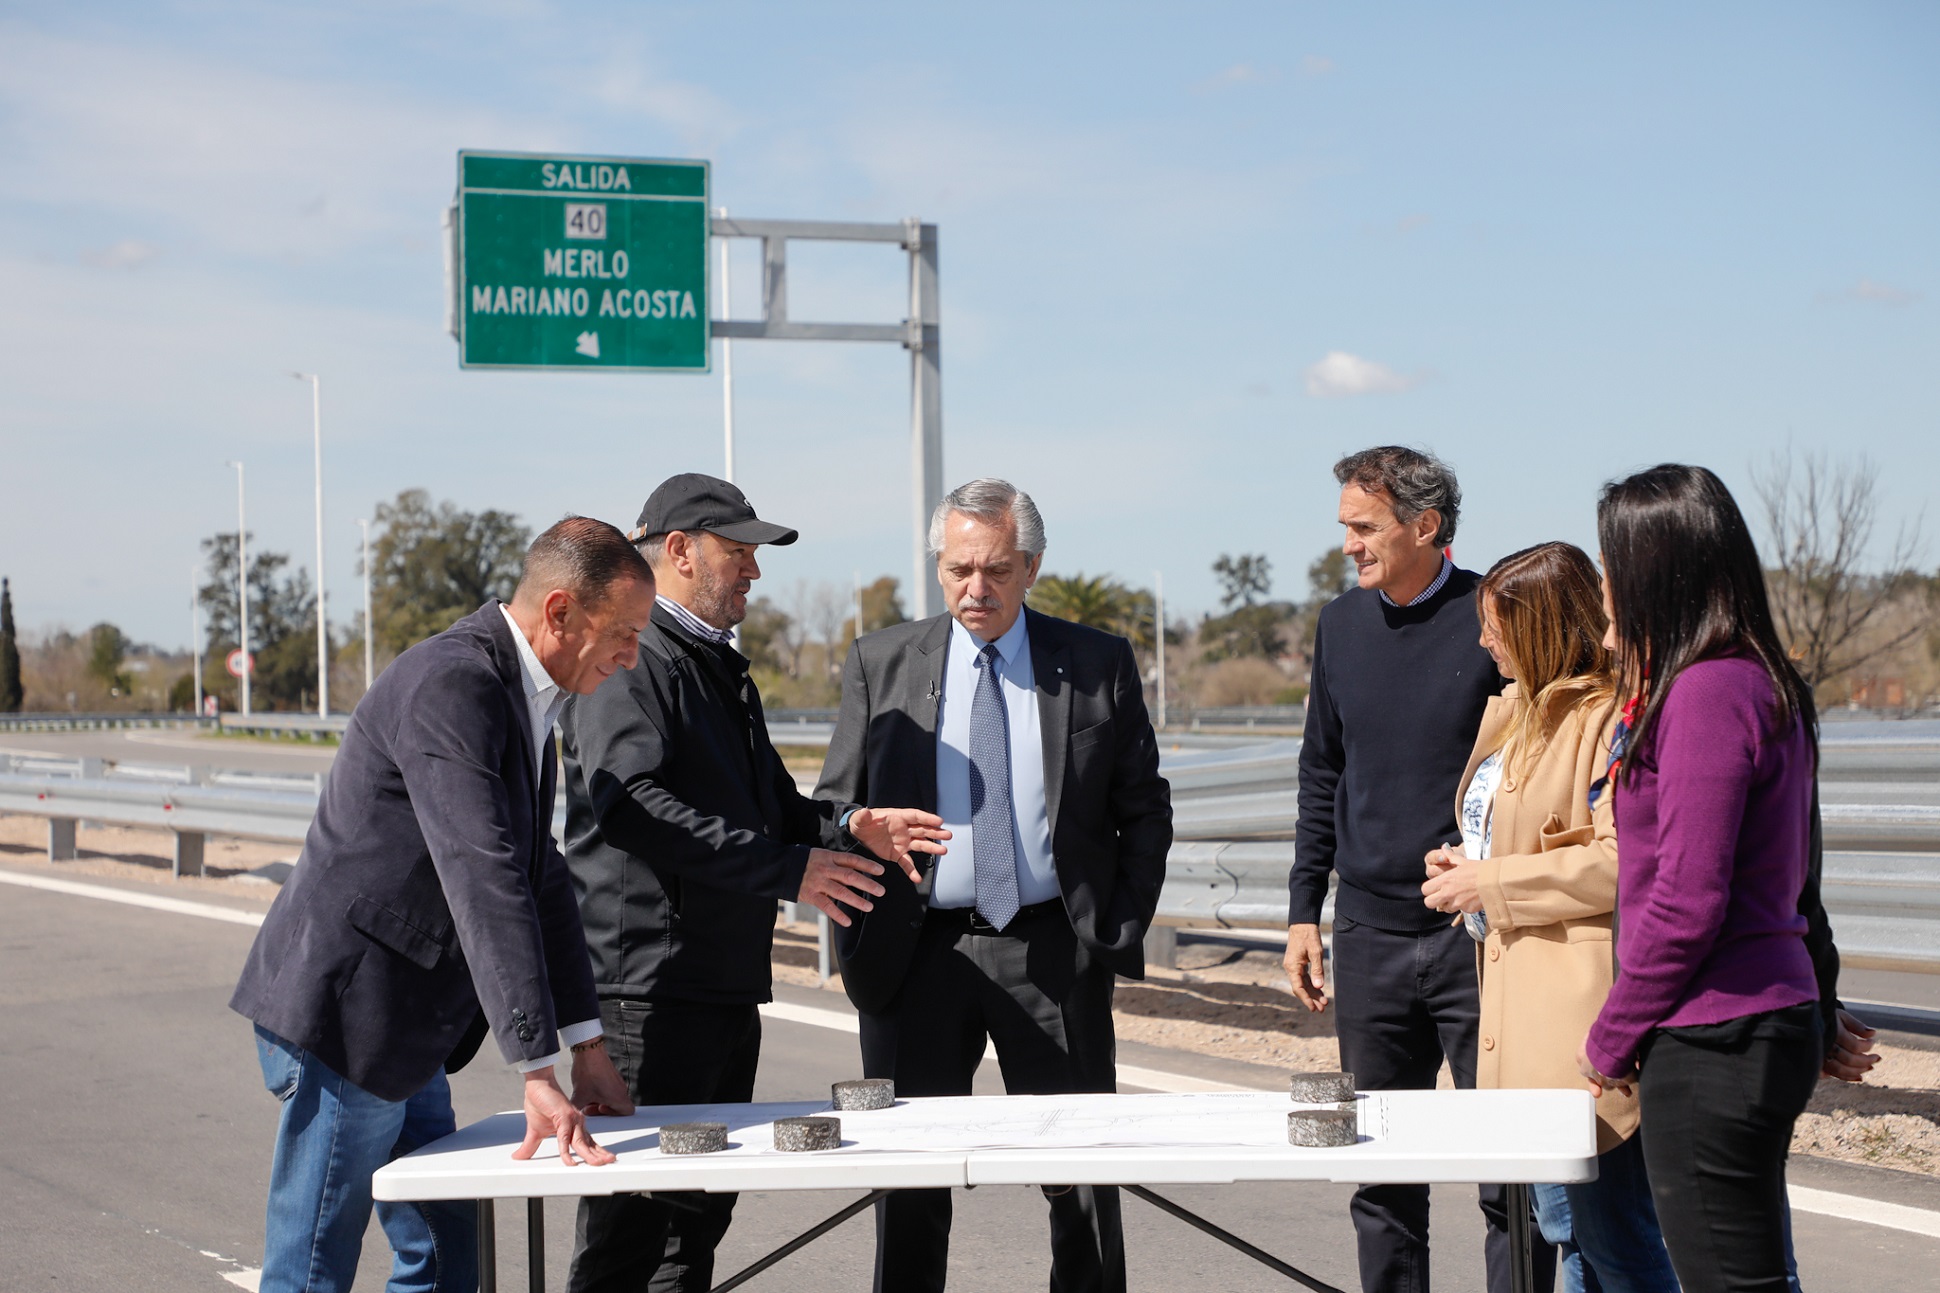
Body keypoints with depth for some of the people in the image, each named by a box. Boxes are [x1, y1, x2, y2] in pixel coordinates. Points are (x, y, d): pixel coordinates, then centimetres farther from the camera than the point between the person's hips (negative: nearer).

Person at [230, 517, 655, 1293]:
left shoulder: (521, 697, 12)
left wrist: (585, 1046, 15)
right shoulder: (454, 684, -21)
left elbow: (540, 875, 18)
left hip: (402, 1029, 10)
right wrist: (537, 1070, -30)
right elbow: (484, 883, -28)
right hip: (343, 1013, -10)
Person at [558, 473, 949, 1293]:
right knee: (631, 1223, -7)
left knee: (701, 1212, 14)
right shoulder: (629, 663, -11)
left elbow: (770, 807, 27)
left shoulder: (722, 671, 21)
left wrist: (846, 826, 5)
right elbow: (631, 804, -25)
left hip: (727, 992, 10)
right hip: (648, 989, -10)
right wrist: (787, 869, -26)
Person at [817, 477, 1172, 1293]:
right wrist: (854, 943, -4)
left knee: (1082, 1172, 3)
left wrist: (1123, 933, -1)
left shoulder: (1098, 665, 4)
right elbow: (836, 807, 7)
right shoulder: (879, 665, 6)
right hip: (917, 951, 1)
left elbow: (1144, 812, 7)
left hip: (1053, 951, 0)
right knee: (908, 1177, 6)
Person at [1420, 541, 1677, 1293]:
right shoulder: (1515, 711, 18)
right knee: (1563, 1229, 17)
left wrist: (1489, 885, -15)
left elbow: (1618, 862, -22)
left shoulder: (1609, 717, -14)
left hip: (1582, 1010, -11)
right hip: (1518, 986, 11)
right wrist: (1466, 865, 11)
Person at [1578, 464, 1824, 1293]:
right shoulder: (1763, 681, 13)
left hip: (1713, 1040, -10)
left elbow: (1687, 902, -19)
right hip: (1768, 1021, 10)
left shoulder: (1707, 690, -17)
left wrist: (1611, 1041, -8)